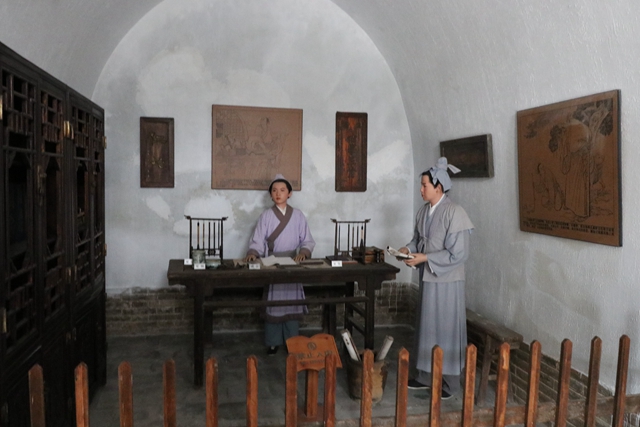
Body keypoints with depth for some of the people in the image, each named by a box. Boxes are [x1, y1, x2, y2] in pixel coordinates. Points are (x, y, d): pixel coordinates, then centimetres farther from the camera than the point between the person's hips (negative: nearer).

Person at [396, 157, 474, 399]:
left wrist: (425, 258, -21)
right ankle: (426, 376, 30)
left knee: (446, 329, 4)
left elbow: (458, 254, -20)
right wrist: (409, 249, -5)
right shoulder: (423, 212, 5)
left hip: (447, 281, -7)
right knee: (427, 327, 15)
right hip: (427, 278, 8)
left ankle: (449, 383, 20)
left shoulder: (454, 213, -18)